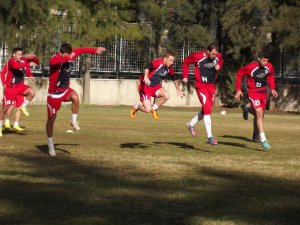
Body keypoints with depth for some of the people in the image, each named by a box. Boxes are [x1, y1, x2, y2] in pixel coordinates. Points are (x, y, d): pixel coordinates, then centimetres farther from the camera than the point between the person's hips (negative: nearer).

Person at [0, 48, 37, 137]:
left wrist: (30, 75, -5)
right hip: (10, 87, -5)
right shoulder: (11, 61, -18)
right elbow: (16, 66, -41)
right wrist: (28, 64, -46)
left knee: (32, 92, -21)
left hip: (20, 86, 5)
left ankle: (23, 106, 4)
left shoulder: (23, 61, 0)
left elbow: (26, 70, 16)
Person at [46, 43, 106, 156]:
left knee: (75, 97, -30)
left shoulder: (71, 55, -6)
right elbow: (54, 61, -48)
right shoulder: (55, 59, -23)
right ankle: (50, 144, 20)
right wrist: (68, 57, -60)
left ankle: (74, 121, -7)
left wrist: (95, 50, 20)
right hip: (54, 93, -4)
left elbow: (80, 50, 13)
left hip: (65, 89, 4)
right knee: (51, 119, 4)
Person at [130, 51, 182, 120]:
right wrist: (146, 77, -56)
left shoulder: (169, 68, 0)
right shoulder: (158, 62, -22)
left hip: (156, 87, 7)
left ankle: (154, 108, 4)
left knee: (167, 95, -22)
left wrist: (178, 89, 23)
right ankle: (136, 107, 19)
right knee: (148, 110, -16)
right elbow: (148, 67, -39)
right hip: (145, 87, -7)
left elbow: (174, 77, 19)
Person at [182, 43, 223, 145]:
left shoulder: (218, 57, -5)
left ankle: (191, 124, 40)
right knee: (207, 109, -16)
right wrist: (185, 76, -1)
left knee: (206, 110, 15)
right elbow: (185, 62, -1)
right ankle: (210, 137, -15)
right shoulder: (198, 56, -18)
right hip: (201, 86, -6)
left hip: (211, 86, 6)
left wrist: (219, 67, -6)